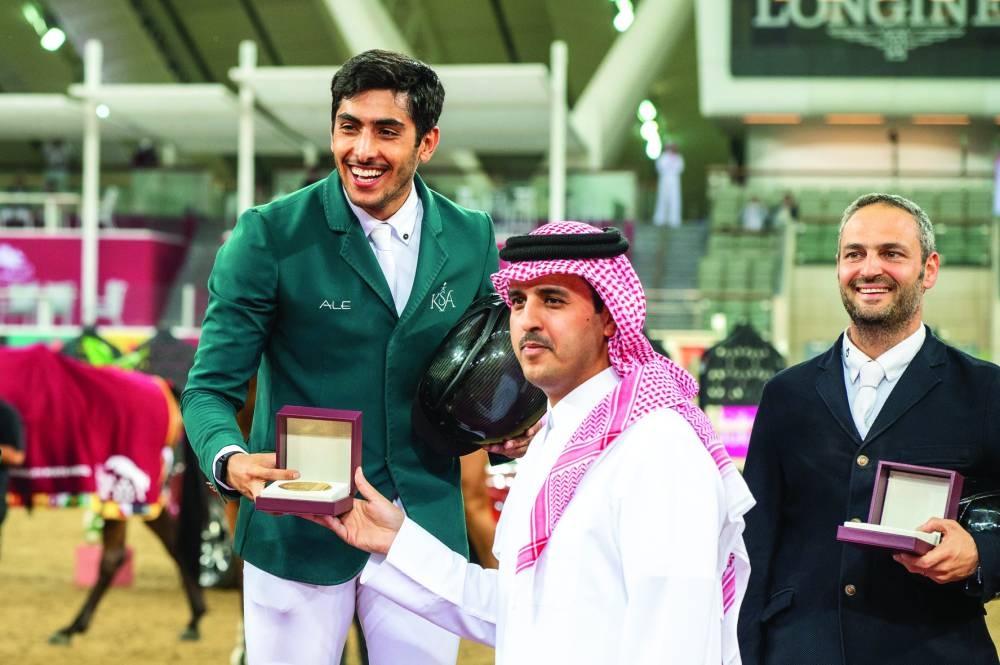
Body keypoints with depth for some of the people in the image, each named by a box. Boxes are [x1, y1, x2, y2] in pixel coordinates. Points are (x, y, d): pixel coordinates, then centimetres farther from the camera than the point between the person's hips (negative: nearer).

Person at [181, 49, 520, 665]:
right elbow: (212, 387, -8)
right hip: (297, 530, -2)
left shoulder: (472, 239, 3)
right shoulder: (270, 235, -7)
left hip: (424, 529, 3)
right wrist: (232, 460, -29)